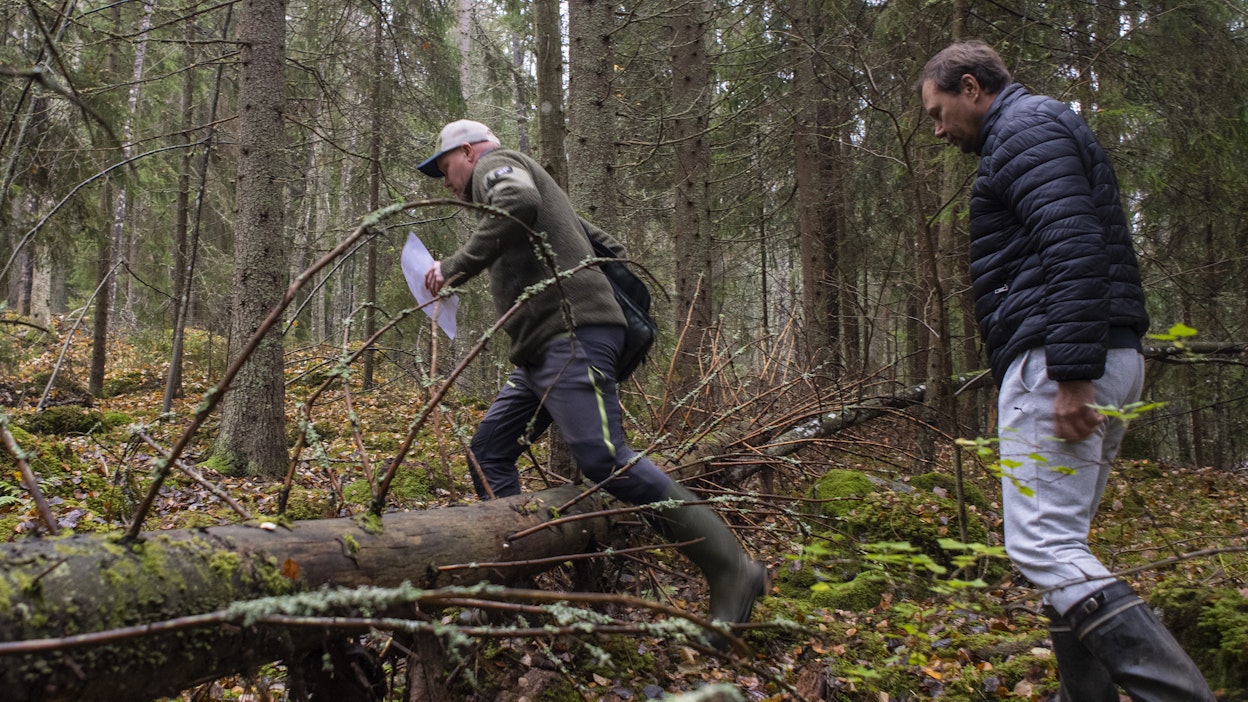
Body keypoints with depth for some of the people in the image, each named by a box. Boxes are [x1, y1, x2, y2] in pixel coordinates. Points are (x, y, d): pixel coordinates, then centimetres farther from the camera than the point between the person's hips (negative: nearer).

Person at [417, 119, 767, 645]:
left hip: (571, 335, -11)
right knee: (488, 453, 9)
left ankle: (731, 571, -17)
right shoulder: (524, 183, 33)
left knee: (603, 459, -20)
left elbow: (518, 203, -21)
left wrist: (457, 267, -18)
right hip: (543, 352, 11)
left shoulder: (496, 163, 5)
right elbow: (607, 246, 33)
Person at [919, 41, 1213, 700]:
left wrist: (1071, 373, -25)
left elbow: (1075, 249, -20)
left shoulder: (1026, 128, -5)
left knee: (1039, 542, -15)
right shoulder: (1040, 132, 27)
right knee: (1062, 540, 13)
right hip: (1107, 361, 11)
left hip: (1054, 361, -11)